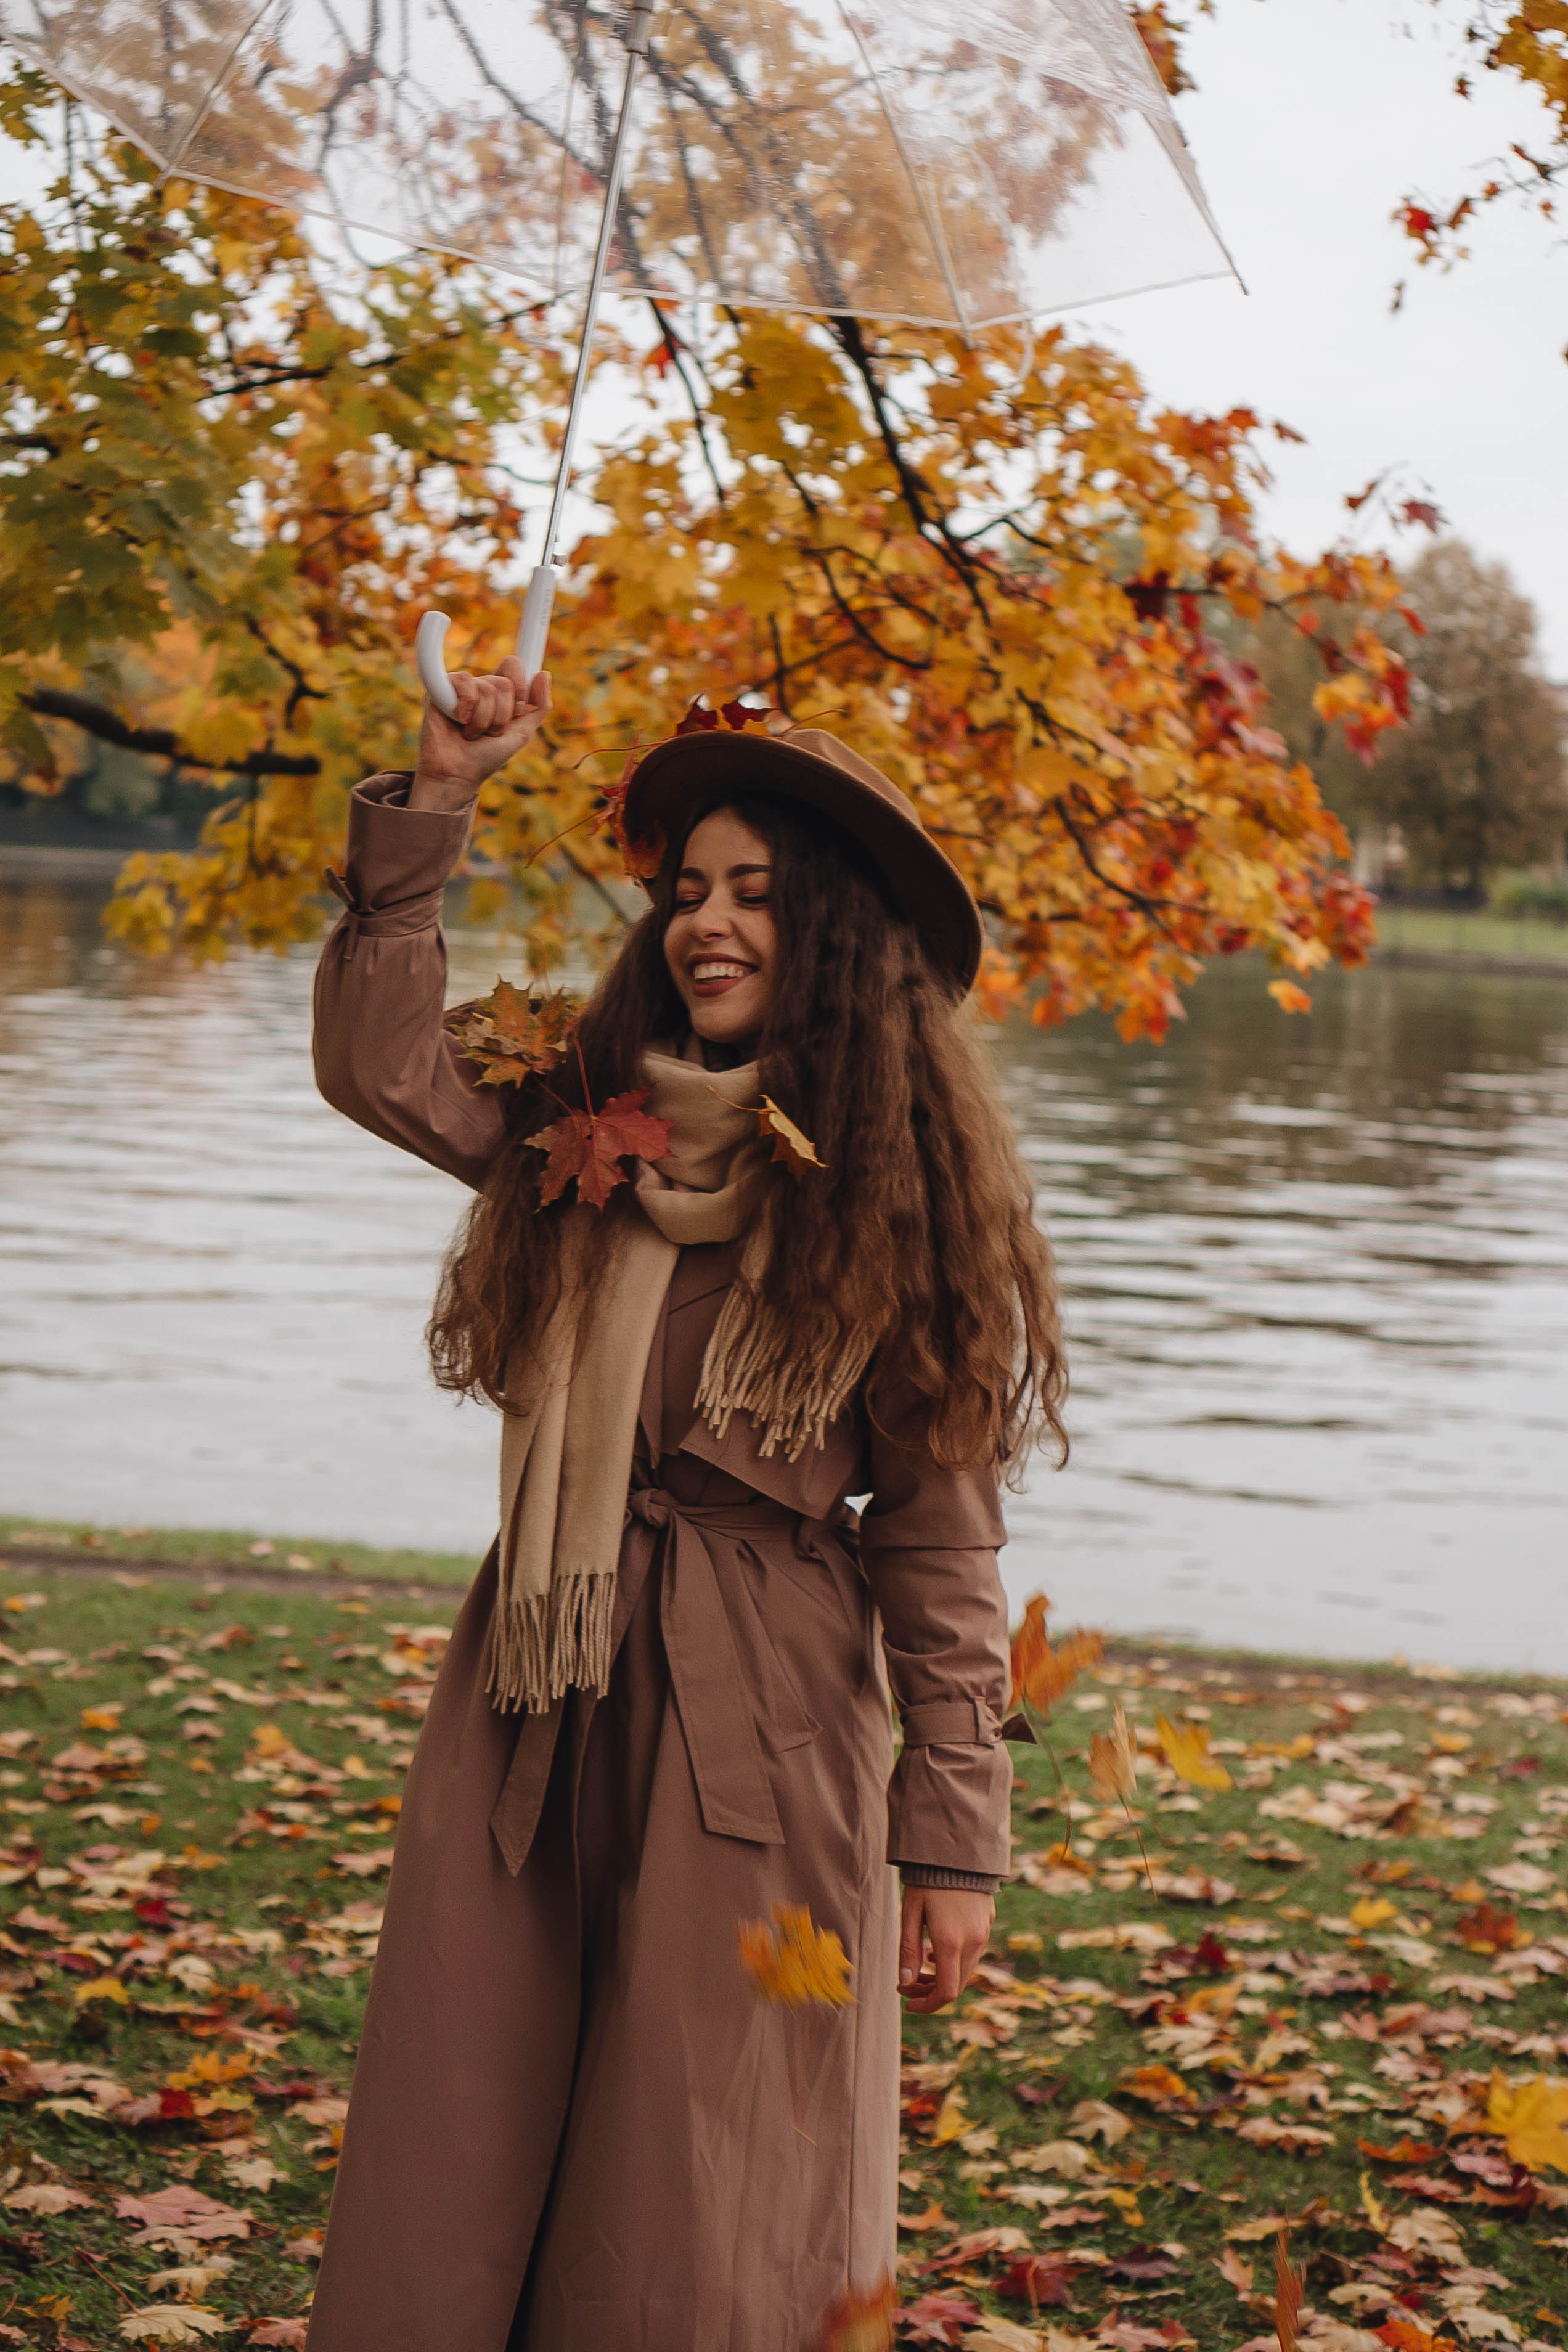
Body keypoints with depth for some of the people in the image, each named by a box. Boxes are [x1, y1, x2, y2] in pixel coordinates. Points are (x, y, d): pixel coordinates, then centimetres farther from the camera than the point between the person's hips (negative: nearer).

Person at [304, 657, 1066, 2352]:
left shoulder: (896, 1196, -4)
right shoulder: (585, 1132, 9)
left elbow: (941, 1536, -5)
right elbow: (379, 1064, -1)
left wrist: (953, 1831, -7)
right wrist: (434, 804, -4)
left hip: (760, 1722, -4)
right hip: (535, 1703, 4)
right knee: (448, 2195, 10)